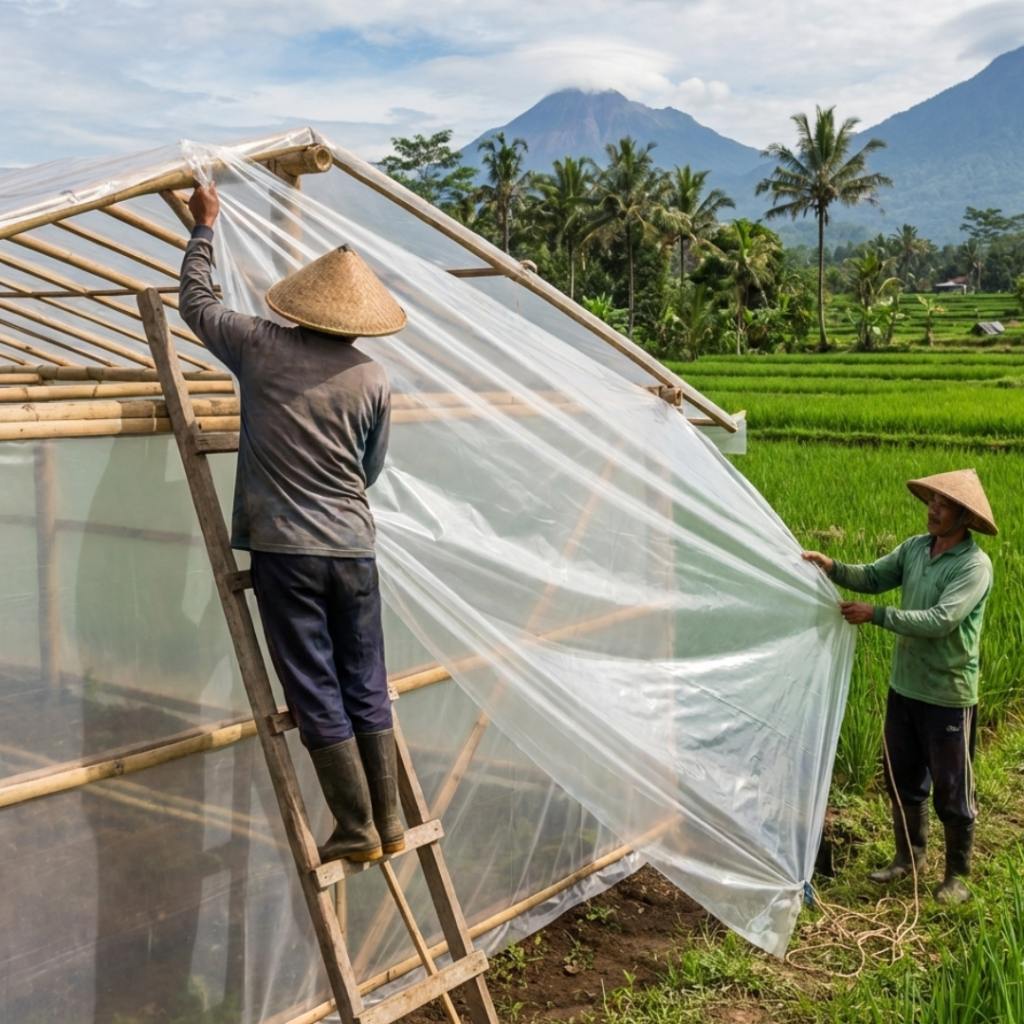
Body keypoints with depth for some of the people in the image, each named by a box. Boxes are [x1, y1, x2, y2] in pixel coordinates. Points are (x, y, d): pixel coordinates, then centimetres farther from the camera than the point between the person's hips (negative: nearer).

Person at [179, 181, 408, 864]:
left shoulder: (261, 348, -3)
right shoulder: (374, 381, 1)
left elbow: (196, 301, 15)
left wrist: (206, 225, 28)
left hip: (284, 547, -2)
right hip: (353, 548, 2)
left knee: (317, 697, 4)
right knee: (367, 690, 11)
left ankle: (357, 831, 9)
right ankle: (389, 825, 19)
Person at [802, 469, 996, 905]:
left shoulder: (975, 565, -20)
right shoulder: (915, 547, 2)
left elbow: (940, 621, -28)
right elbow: (874, 577, 5)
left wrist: (875, 615, -28)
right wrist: (833, 567, -14)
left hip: (948, 694, -7)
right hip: (904, 685, 7)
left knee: (951, 790, 7)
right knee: (902, 779, 19)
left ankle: (957, 875, 25)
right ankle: (909, 856, 37)